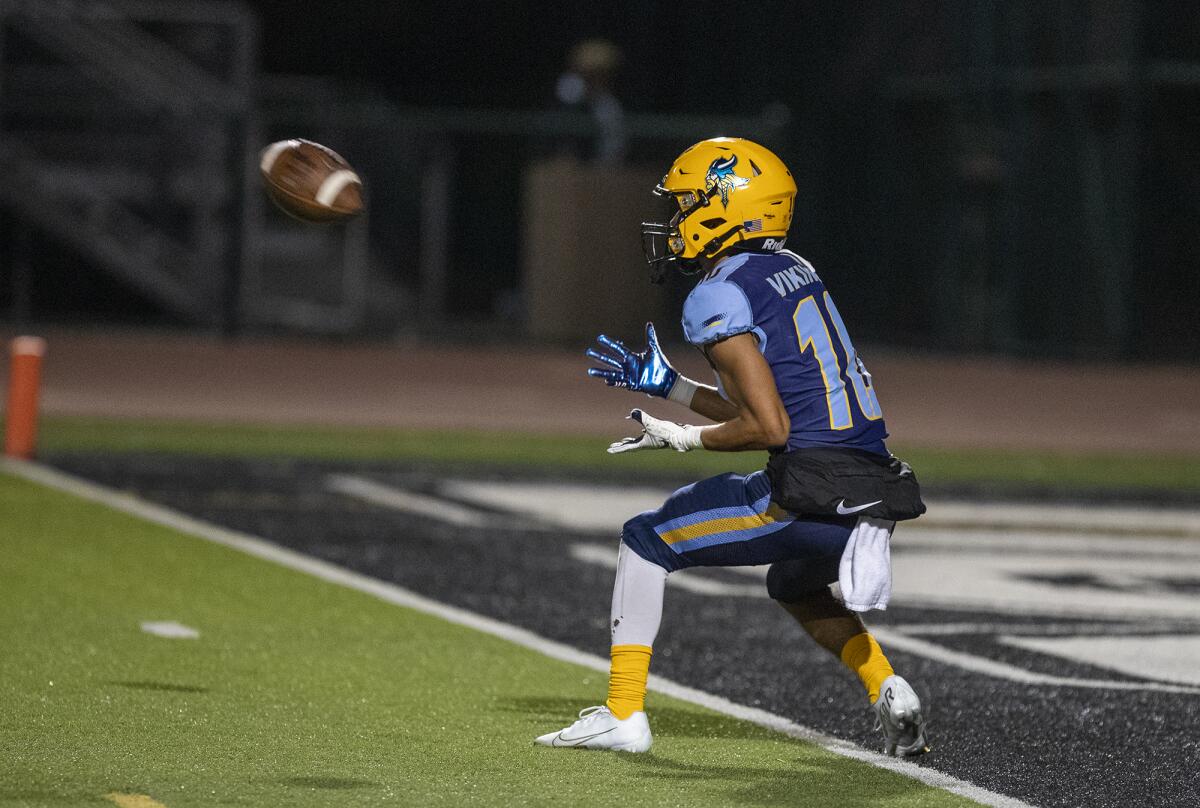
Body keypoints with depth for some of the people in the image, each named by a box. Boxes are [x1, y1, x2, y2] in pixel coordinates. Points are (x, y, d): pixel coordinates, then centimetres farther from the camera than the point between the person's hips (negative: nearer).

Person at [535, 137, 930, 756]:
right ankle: (890, 694, 17)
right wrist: (665, 385, 28)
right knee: (793, 584, 37)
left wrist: (683, 438, 0)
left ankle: (624, 715, 10)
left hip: (814, 493, -9)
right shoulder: (793, 272, 18)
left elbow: (769, 427, -15)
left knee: (646, 541, 9)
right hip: (875, 490, 9)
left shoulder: (718, 298, -9)